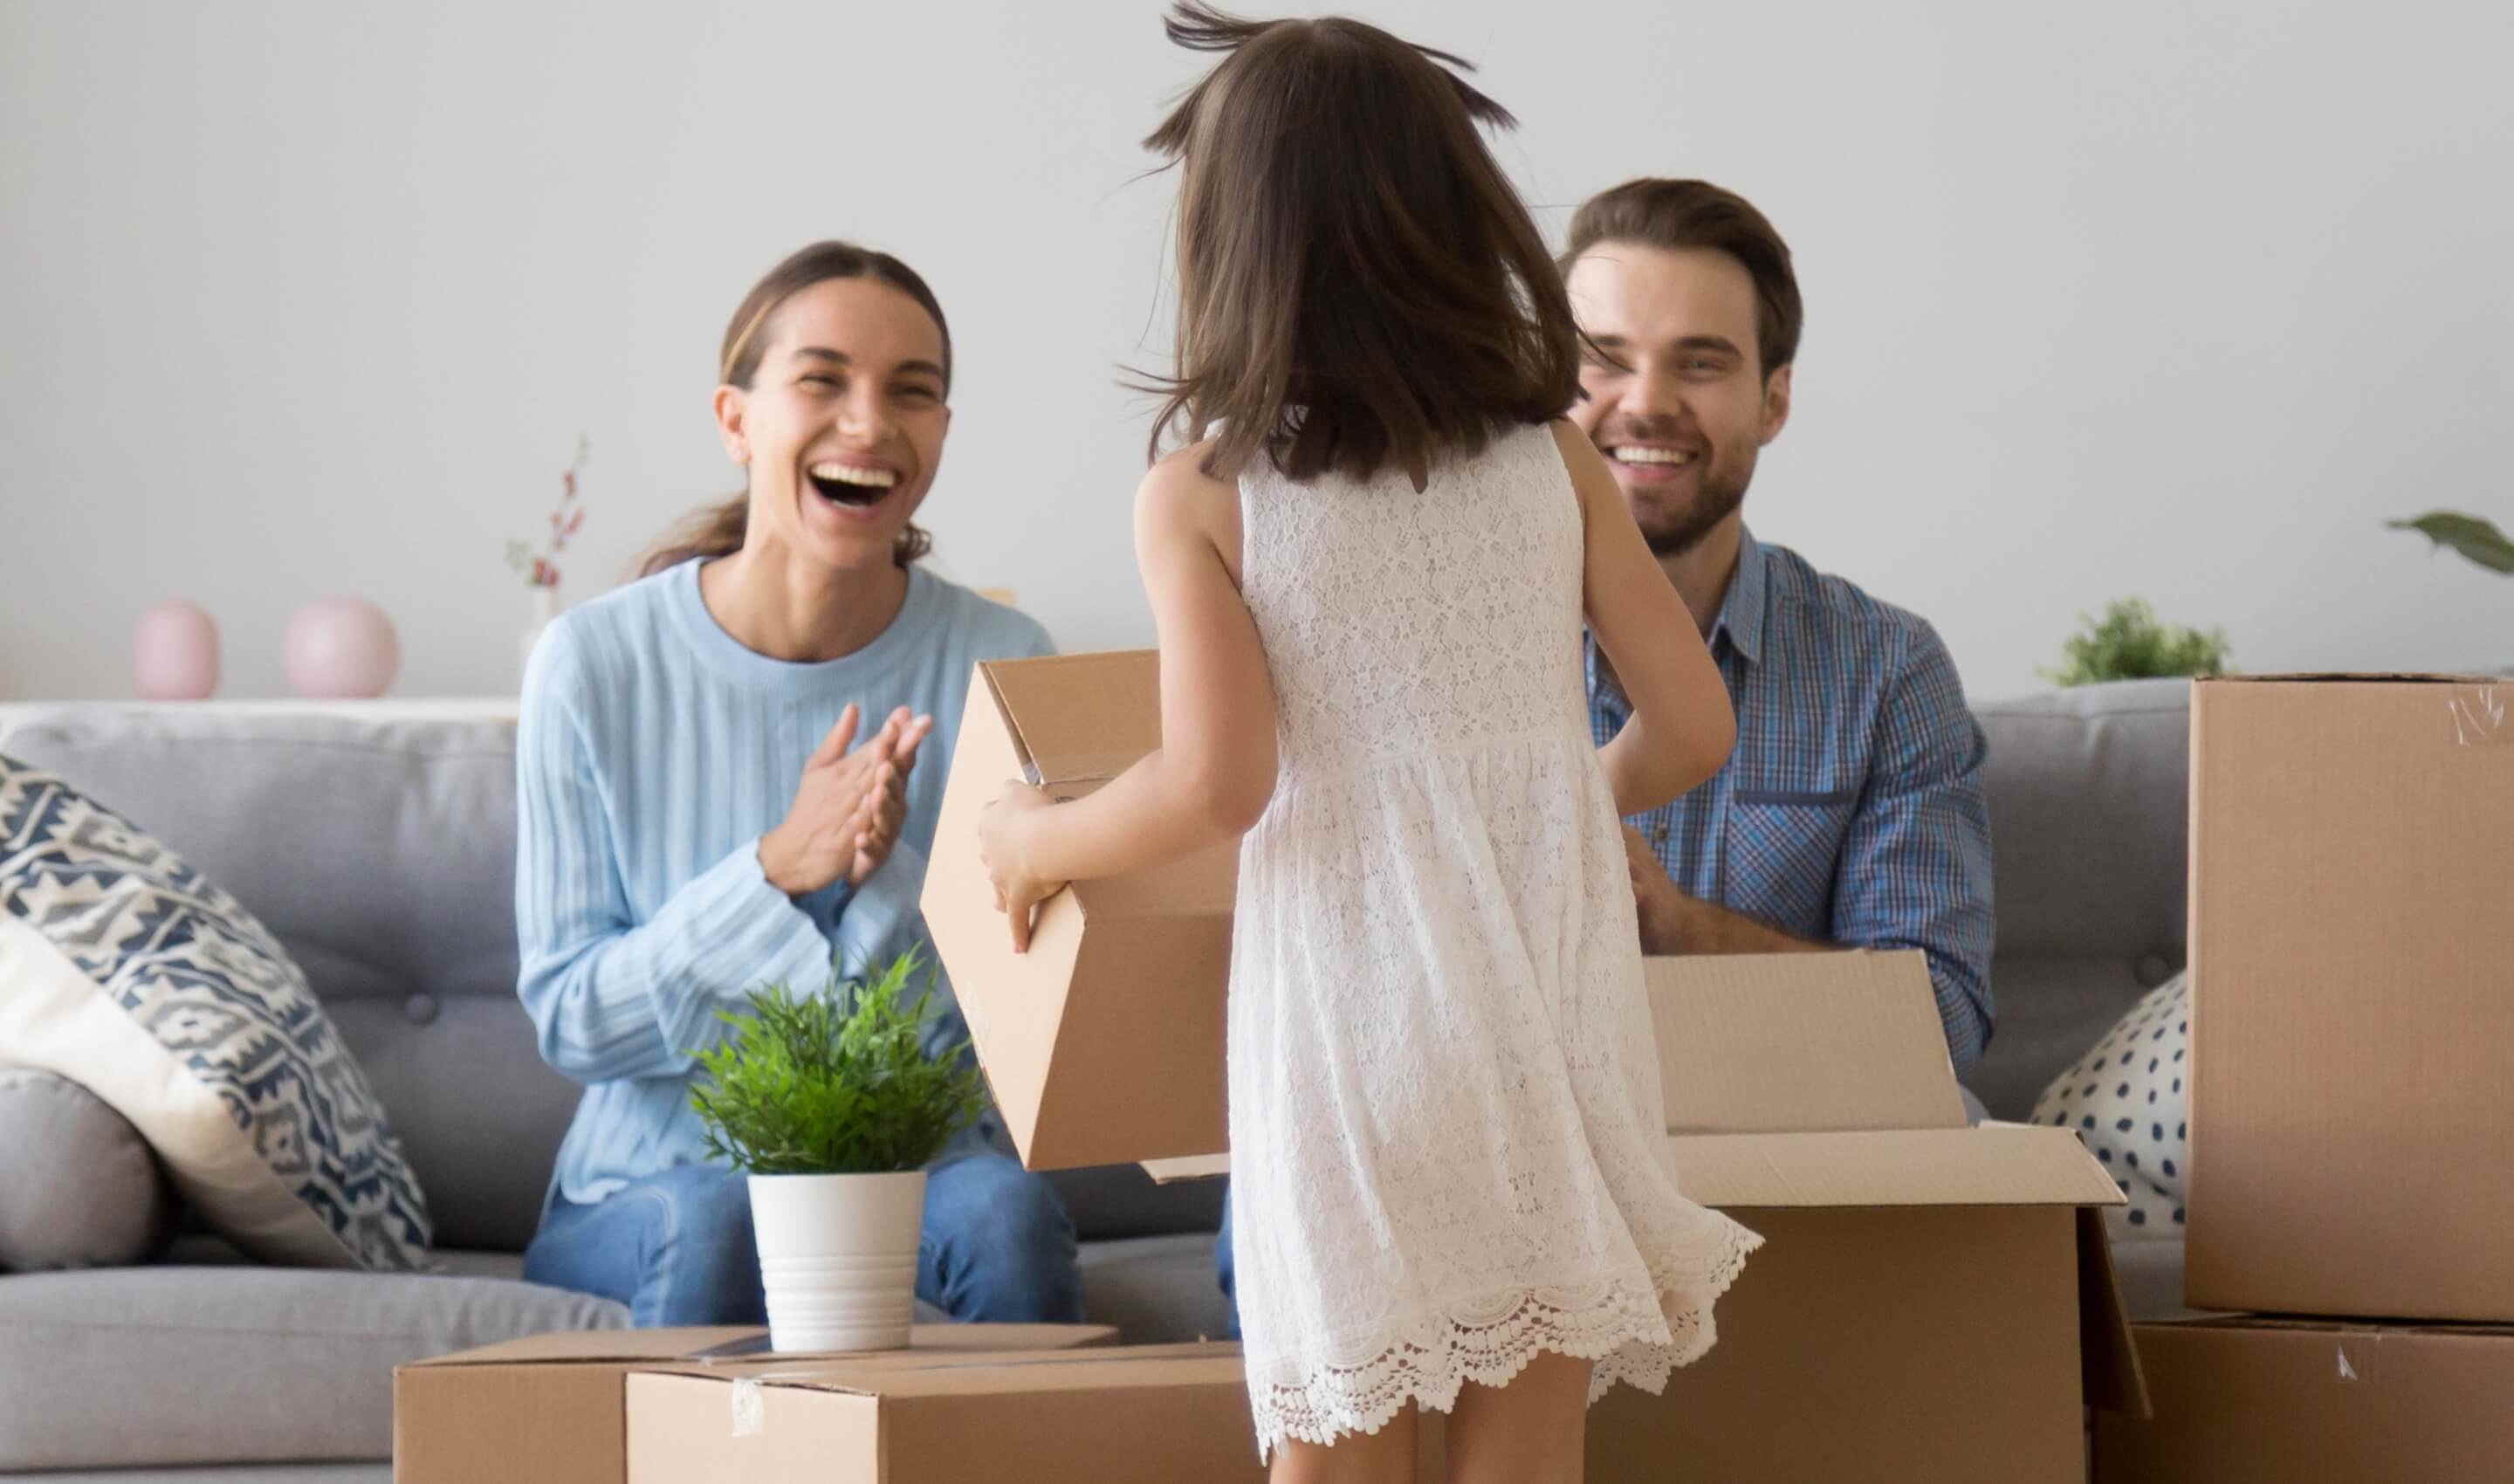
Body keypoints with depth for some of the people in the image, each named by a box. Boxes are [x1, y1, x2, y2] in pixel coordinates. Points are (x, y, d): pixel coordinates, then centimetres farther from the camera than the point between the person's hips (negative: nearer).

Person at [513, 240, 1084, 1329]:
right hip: (648, 1187, -1)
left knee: (1001, 1205, -30)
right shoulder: (596, 665, -6)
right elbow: (569, 1019, -6)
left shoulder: (997, 666, -3)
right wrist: (778, 870, -20)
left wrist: (886, 879, -23)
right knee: (711, 1221, -33)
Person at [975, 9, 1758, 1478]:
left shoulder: (1200, 498, -3)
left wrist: (1038, 839, 5)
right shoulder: (1558, 463, 6)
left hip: (1351, 1025, -2)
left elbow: (1219, 780, -12)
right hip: (1553, 1021, 2)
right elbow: (1692, 727, 6)